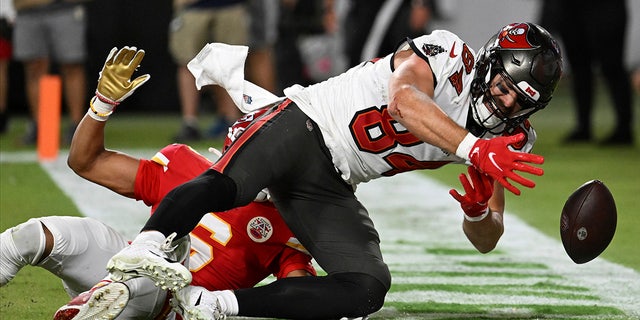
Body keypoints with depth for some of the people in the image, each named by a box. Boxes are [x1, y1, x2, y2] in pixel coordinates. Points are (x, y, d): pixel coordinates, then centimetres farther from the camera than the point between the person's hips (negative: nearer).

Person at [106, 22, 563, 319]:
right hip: (301, 126, -6)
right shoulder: (447, 54, -11)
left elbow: (485, 240, 9)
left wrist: (479, 213, -16)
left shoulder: (509, 138, 7)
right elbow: (402, 100, -33)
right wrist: (476, 150, -43)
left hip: (330, 189, 6)